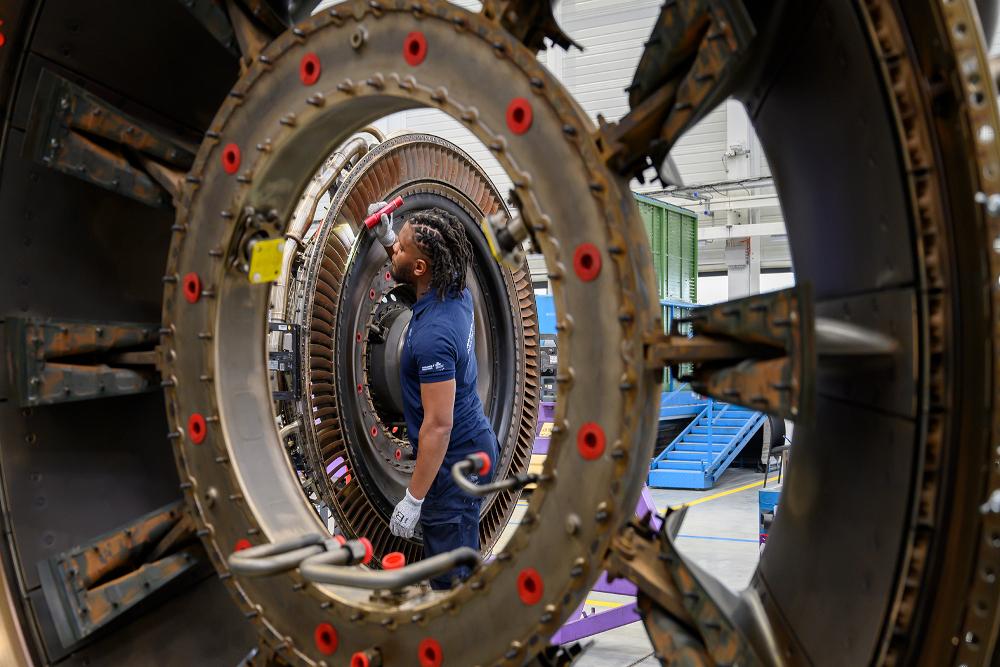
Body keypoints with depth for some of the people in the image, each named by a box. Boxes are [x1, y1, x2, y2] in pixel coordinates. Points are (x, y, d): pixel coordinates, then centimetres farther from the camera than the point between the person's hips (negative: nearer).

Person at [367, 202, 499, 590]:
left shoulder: (432, 336, -31)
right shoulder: (457, 293, -3)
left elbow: (438, 426, -28)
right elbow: (412, 273, 23)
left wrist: (413, 500, -22)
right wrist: (387, 236, 7)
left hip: (454, 460, -10)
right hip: (475, 443, 10)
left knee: (449, 575, 5)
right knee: (457, 556, 26)